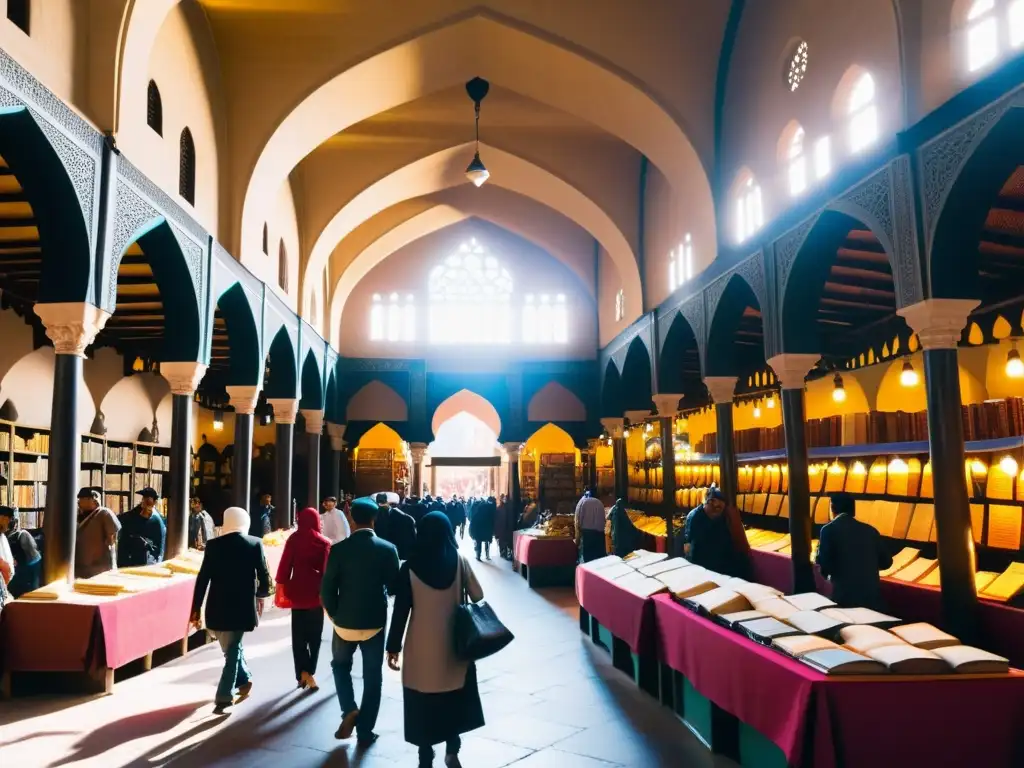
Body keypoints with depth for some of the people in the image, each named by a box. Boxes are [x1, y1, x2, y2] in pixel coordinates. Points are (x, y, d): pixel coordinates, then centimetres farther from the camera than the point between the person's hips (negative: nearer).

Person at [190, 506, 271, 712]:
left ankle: (244, 680, 32)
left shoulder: (214, 544, -4)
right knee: (232, 650, 8)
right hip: (242, 608, -1)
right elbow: (264, 577, -4)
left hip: (218, 608, 1)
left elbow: (202, 579, -5)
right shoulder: (255, 543, -4)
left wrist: (195, 608, 1)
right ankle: (224, 697, 4)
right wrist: (260, 595, 16)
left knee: (231, 648, 22)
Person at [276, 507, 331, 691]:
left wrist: (280, 587, 4)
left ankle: (302, 673, 5)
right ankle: (308, 671, -3)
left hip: (297, 592, 1)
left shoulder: (293, 539, -1)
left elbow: (285, 565, -3)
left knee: (298, 635, 11)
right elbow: (328, 570, -4)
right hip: (316, 593, -1)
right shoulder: (324, 543, -3)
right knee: (314, 635, 9)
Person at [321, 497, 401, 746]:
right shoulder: (388, 549, -9)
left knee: (341, 665, 25)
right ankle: (365, 732, 18)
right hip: (375, 622, 0)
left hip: (345, 621, 0)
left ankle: (349, 710, 7)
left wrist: (334, 615, 7)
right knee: (372, 676, 13)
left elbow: (327, 589, -8)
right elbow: (394, 587, -1)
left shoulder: (339, 549, -11)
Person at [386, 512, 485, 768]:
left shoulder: (410, 567, -10)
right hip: (454, 641, 2)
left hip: (422, 644, -1)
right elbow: (477, 596, -5)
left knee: (423, 701, 11)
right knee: (454, 696, 19)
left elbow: (401, 610, -8)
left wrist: (393, 646, -1)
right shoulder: (459, 561, -7)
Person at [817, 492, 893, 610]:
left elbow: (823, 565, -8)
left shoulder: (829, 529, -3)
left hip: (845, 596, -4)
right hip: (873, 595, 4)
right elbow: (885, 562, 17)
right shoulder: (870, 530, 11)